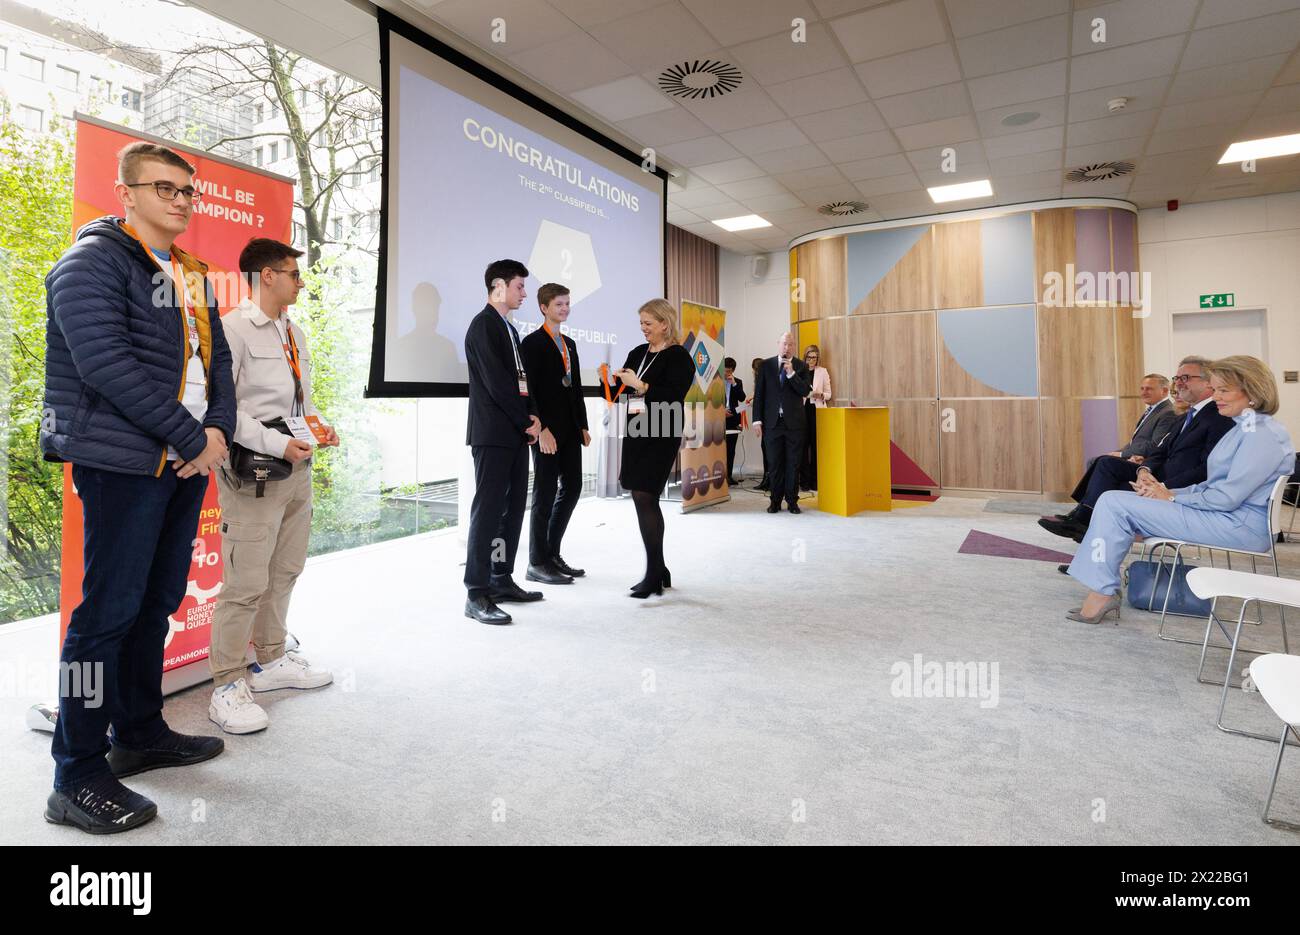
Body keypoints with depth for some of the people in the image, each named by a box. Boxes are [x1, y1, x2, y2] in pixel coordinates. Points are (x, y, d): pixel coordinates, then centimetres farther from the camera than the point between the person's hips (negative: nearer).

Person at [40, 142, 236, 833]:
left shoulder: (192, 276, 18)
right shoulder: (92, 263, -7)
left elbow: (216, 357, 15)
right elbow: (107, 365, -18)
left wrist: (219, 429, -3)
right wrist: (194, 439, -17)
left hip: (188, 463, 8)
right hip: (123, 464, -8)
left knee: (157, 602, 14)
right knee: (109, 610, -3)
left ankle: (140, 734, 29)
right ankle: (78, 777, 9)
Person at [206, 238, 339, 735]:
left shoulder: (295, 333, 15)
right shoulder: (233, 329, -11)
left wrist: (319, 425, 5)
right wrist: (277, 444, -20)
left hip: (297, 470, 9)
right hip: (253, 472, -9)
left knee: (285, 572, 17)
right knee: (246, 583, -5)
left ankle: (271, 660, 32)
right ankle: (227, 685, 9)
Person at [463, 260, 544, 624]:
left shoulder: (509, 328, 20)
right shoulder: (483, 325, -8)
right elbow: (496, 383, -16)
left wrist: (533, 416, 1)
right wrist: (526, 422, -10)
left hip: (516, 432, 9)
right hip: (493, 433, -9)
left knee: (513, 508, 11)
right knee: (488, 510, -8)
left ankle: (502, 580, 21)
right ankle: (477, 594, -4)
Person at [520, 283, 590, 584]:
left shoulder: (569, 344, 18)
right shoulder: (532, 343, -5)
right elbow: (529, 390, -13)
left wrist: (583, 425, 13)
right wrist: (542, 429, -20)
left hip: (571, 429, 8)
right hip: (547, 430, -8)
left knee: (572, 487, 10)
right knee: (545, 492, -3)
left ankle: (552, 553, 22)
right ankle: (537, 563, 8)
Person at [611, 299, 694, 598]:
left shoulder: (678, 357, -7)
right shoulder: (637, 353, 14)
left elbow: (674, 397, -17)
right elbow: (623, 390, 17)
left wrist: (640, 385, -21)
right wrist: (613, 381, -3)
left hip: (661, 436, -7)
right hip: (636, 433, 7)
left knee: (644, 497, -11)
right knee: (646, 499, 10)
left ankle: (654, 574, -3)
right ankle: (658, 570, 21)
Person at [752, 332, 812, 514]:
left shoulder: (801, 367, 4)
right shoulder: (766, 365, 6)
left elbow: (805, 391, -7)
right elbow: (759, 393, 4)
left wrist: (791, 373, -17)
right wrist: (757, 420, -1)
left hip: (794, 422, 0)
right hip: (772, 422, 1)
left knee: (793, 463, 4)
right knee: (774, 463, 5)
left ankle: (792, 501, 12)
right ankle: (775, 501, 14)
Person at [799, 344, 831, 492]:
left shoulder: (823, 371, 8)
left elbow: (828, 394, 8)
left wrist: (821, 395, -12)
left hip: (817, 411, 0)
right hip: (802, 410, 0)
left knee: (816, 445, -1)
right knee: (803, 445, -3)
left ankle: (815, 480, 6)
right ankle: (804, 480, 3)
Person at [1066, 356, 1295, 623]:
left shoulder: (1263, 434, -15)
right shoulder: (1243, 428, 17)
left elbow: (1228, 497, -21)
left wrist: (1172, 498, -10)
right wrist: (1166, 492, 1)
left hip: (1239, 525, -10)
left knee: (1115, 503, -17)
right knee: (1113, 500, 4)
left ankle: (1102, 593, -12)